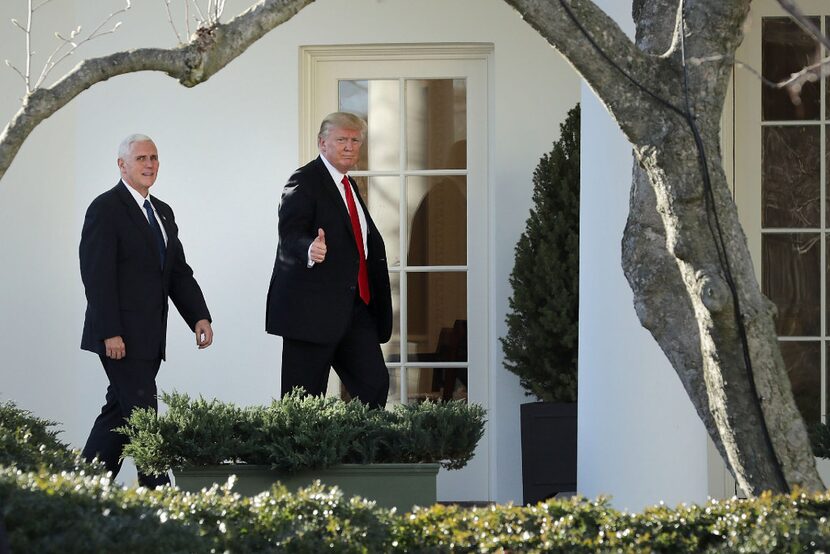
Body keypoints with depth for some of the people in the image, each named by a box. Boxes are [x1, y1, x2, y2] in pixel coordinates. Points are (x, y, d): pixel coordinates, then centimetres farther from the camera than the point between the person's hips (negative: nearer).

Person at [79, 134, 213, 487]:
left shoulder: (162, 213, 18)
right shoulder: (106, 209, -8)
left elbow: (178, 271, 17)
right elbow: (97, 275, -14)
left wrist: (199, 316, 2)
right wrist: (109, 333, -20)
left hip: (149, 338, 8)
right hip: (121, 335, -8)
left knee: (119, 414, 11)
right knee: (142, 414, -9)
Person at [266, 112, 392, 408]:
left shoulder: (349, 185, 20)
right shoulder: (304, 181, -8)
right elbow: (289, 232, -23)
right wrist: (309, 250, -45)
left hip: (355, 306, 8)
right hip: (312, 307, -8)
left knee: (374, 383, 0)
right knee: (304, 397, -4)